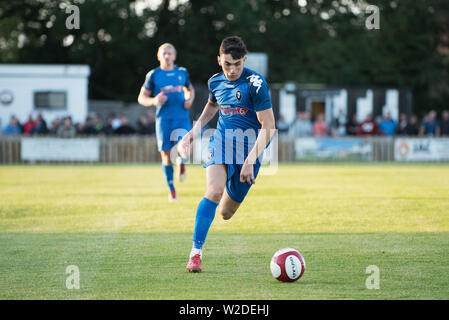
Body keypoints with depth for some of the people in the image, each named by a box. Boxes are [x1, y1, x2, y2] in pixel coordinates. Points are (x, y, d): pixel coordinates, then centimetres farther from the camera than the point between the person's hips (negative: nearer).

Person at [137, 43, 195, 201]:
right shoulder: (153, 75, 3)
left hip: (182, 118, 1)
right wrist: (154, 101, -13)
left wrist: (189, 100, 4)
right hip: (163, 119, -1)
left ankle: (181, 164, 19)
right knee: (166, 155, -1)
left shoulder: (182, 72, 9)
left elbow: (190, 89, 26)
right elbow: (141, 98, 7)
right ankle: (171, 189, 15)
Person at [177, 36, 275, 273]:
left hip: (249, 148, -2)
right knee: (214, 191, -27)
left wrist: (250, 161, -21)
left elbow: (268, 127, -15)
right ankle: (195, 253, -23)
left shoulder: (255, 84, -16)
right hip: (221, 141, 2)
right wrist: (192, 134, 21)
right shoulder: (215, 82, 1)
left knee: (226, 213, 6)